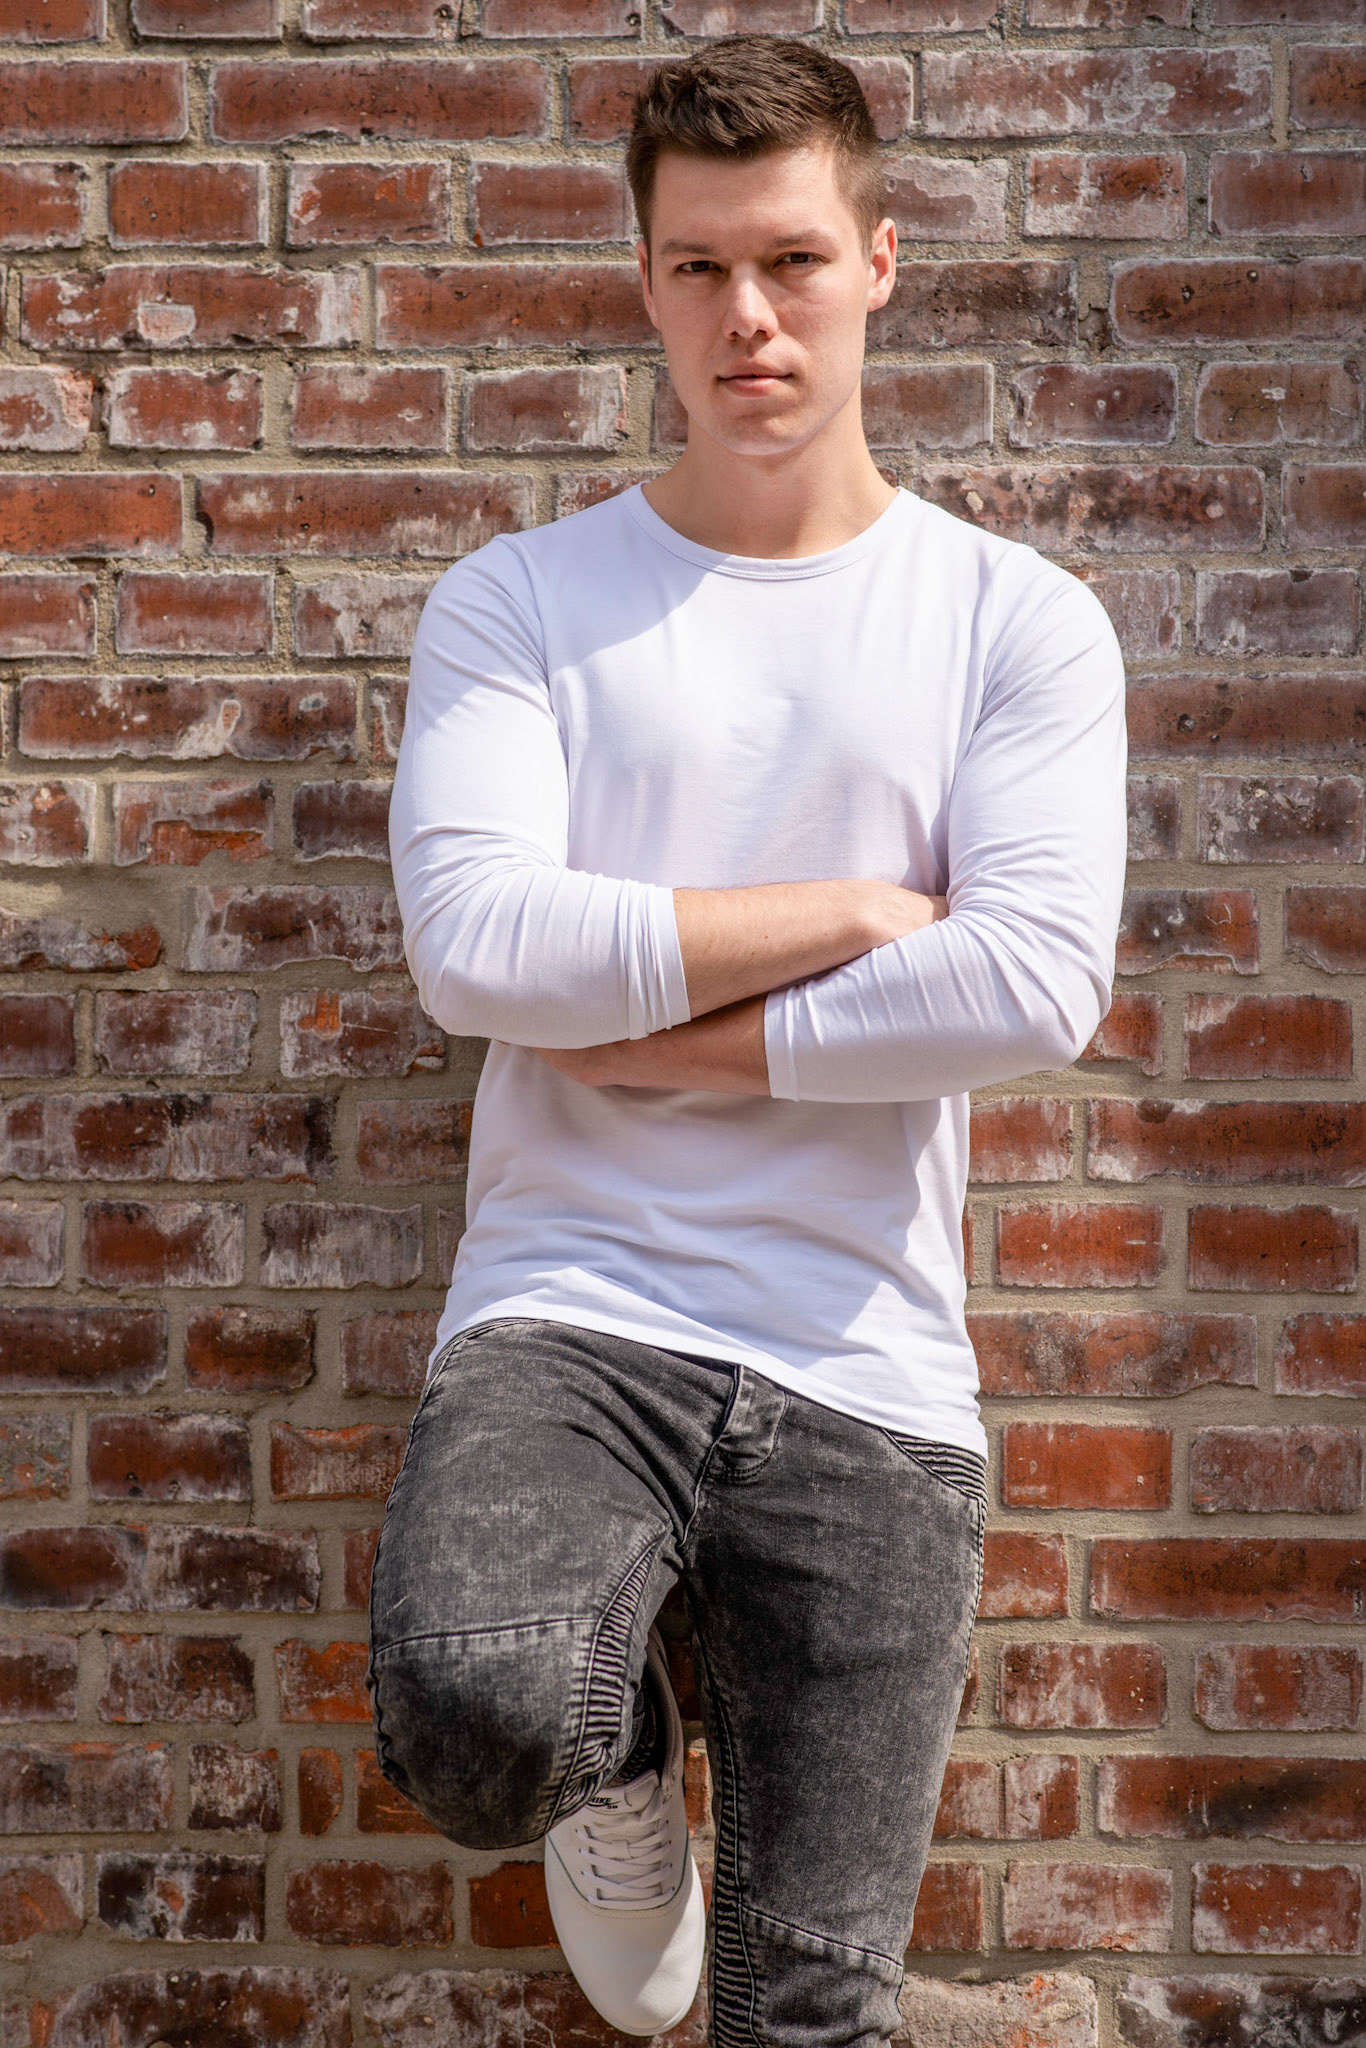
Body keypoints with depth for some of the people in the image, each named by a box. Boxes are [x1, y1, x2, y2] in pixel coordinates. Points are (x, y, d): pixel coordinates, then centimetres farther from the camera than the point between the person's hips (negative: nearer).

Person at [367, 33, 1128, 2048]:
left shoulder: (1018, 622, 5)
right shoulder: (517, 602, 5)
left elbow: (1035, 987, -10)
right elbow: (478, 943, -11)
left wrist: (648, 1032, -8)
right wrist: (856, 913, -8)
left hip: (871, 1370, 1)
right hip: (572, 1309, 0)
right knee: (469, 1720, -30)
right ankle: (617, 1753, 6)